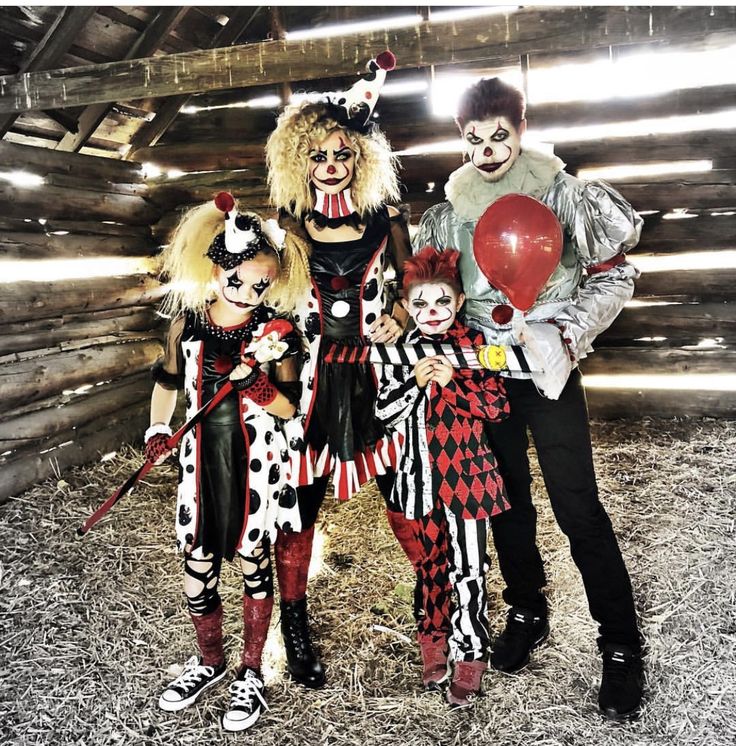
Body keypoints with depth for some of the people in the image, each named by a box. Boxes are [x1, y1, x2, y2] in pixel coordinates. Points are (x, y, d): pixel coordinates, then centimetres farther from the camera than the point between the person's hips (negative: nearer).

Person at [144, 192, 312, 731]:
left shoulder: (275, 333, -10)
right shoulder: (187, 323, -1)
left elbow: (288, 409, -9)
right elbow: (168, 380, 14)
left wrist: (251, 379, -26)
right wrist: (157, 432, 3)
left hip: (257, 465, -3)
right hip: (202, 460, 3)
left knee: (252, 561, 9)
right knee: (196, 564, 10)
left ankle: (251, 672, 29)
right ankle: (210, 660, 36)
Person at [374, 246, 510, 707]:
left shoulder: (473, 343, -6)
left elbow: (499, 406, -9)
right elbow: (385, 412, -1)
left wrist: (453, 381, -22)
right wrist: (415, 382, -17)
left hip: (467, 473, -3)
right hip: (422, 475, 3)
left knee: (467, 569, 2)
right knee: (431, 562, 17)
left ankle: (470, 656, 20)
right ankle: (435, 644, 36)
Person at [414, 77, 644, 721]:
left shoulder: (563, 193, -6)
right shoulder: (450, 208, 4)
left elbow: (614, 275, -3)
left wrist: (565, 334, -15)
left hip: (549, 370, -3)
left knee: (577, 506, -2)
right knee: (507, 499, 14)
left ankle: (622, 645, 15)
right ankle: (527, 614, 35)